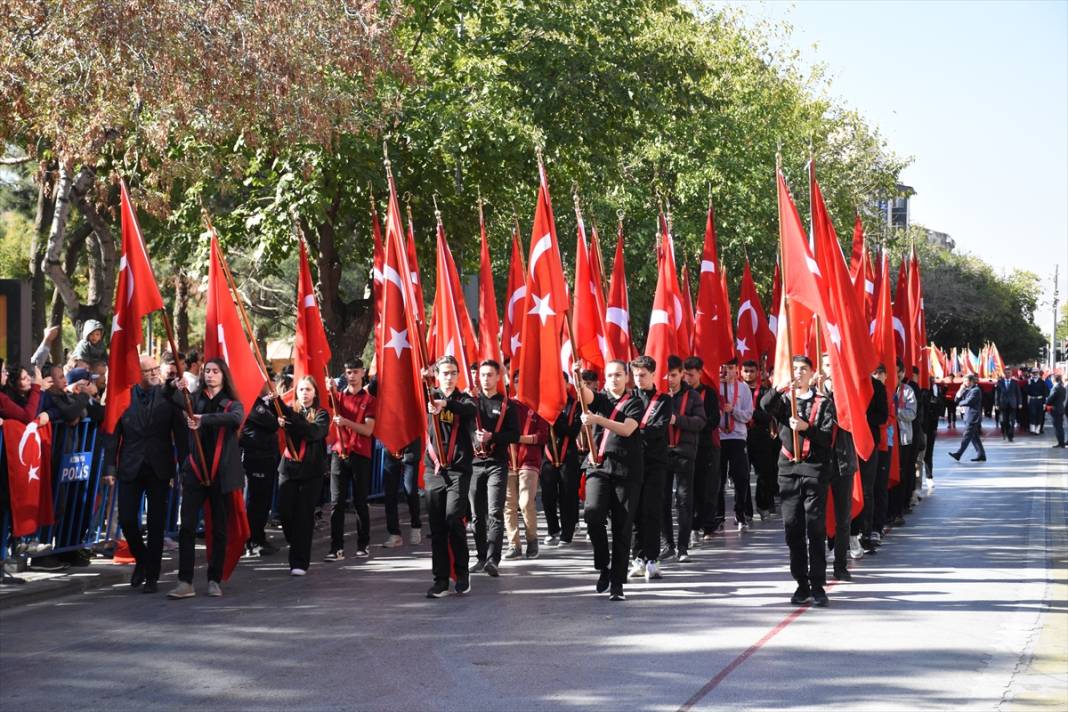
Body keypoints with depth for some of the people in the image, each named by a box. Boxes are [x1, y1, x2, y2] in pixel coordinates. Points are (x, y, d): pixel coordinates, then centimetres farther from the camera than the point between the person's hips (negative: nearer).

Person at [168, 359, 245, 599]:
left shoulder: (232, 404, 3)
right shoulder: (195, 399, 7)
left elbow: (236, 418, -21)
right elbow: (179, 402, -16)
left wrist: (204, 419, -34)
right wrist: (178, 390, -39)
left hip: (222, 473, 0)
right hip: (195, 471, 1)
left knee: (219, 529, 5)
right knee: (187, 527, -6)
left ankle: (215, 580, 14)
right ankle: (185, 582, -6)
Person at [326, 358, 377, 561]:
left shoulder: (369, 400, 4)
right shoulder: (339, 396, 13)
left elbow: (368, 430, -7)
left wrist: (346, 422, -19)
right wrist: (331, 391, -19)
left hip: (360, 455, -2)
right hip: (339, 453, 2)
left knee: (360, 502, 3)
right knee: (337, 502, -4)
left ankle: (363, 545, 12)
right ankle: (336, 548, -5)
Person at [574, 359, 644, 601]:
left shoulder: (634, 404, 7)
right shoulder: (600, 399, 14)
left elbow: (627, 429, -11)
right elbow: (585, 396, -8)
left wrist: (597, 419, -22)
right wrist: (578, 379, -29)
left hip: (626, 470, -1)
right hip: (598, 466, 1)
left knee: (622, 527, -1)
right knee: (593, 514, -21)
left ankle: (617, 583, 4)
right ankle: (603, 566, 0)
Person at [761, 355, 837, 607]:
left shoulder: (823, 403, 7)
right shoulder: (784, 400, 13)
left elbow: (828, 437, -3)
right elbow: (765, 406, -10)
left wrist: (807, 427, -20)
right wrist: (780, 388, -27)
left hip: (815, 469, -3)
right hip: (789, 469, 3)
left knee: (815, 529, -5)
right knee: (793, 529, 2)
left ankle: (818, 585, -2)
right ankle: (802, 584, 9)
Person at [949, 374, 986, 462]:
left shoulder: (976, 390, -11)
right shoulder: (967, 390, 16)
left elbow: (968, 401, -23)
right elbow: (957, 399, 14)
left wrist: (960, 403, -3)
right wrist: (961, 390, -1)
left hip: (973, 417, -10)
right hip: (968, 417, 10)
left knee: (967, 436, -9)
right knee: (974, 437, 10)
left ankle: (958, 454, -11)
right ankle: (981, 455, 13)